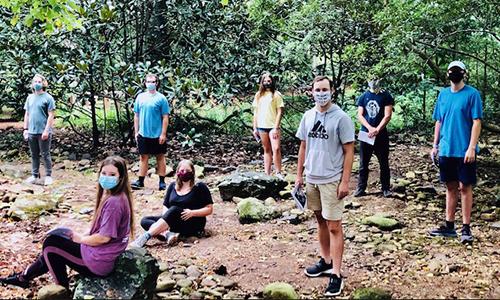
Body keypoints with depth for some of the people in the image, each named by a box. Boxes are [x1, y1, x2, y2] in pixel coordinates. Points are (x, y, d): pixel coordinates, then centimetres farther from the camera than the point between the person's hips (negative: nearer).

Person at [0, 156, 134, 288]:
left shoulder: (114, 202, -25)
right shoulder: (111, 195, 5)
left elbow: (104, 237, -25)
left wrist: (81, 239, -9)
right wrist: (83, 236, 4)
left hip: (99, 261, -9)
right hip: (101, 253, 9)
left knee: (50, 244, 5)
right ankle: (25, 276, 34)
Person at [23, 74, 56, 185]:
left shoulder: (48, 98, -5)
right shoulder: (30, 98, 11)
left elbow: (51, 115, -9)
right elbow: (27, 114, 15)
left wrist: (46, 130, -15)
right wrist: (25, 129, 8)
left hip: (43, 132, -5)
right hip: (31, 132, 5)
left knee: (45, 154, 1)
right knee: (34, 155, 12)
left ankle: (48, 176, 9)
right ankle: (34, 175, 21)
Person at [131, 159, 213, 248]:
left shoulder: (200, 187, 0)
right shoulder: (173, 186, 14)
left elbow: (209, 209, -3)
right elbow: (165, 206, 13)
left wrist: (192, 213, -19)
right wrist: (165, 215, -11)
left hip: (194, 224, -6)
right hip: (173, 222, 6)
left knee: (174, 210, -34)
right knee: (145, 221, -12)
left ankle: (147, 236, -43)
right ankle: (167, 234, -39)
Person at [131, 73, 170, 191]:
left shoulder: (161, 98, -5)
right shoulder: (140, 97, 6)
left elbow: (165, 117, -6)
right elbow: (136, 116, 11)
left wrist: (163, 134, -11)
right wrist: (136, 131, 6)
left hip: (157, 135, -3)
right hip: (143, 134, 3)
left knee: (160, 157, 8)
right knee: (144, 157, 9)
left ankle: (162, 182, 15)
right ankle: (140, 181, 15)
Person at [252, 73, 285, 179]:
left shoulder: (276, 94, 0)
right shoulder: (258, 95, 12)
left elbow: (280, 112, -4)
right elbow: (255, 112, 15)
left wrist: (276, 128, -12)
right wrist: (255, 128, 9)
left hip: (273, 126, -4)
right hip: (262, 127, 4)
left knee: (276, 149, -14)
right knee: (267, 150, 10)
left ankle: (278, 173, -3)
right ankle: (267, 174, 12)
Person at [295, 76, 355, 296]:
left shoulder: (341, 118, -10)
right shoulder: (308, 116, 6)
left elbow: (349, 151, -10)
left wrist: (345, 182, -14)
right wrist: (299, 175, 11)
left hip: (332, 180, -6)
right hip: (312, 178, 6)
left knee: (334, 226, -4)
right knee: (320, 220, 17)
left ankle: (336, 274, 1)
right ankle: (326, 261, 31)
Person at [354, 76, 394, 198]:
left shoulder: (386, 96, -1)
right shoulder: (364, 96, 7)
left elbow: (387, 115, -8)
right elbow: (360, 115, 1)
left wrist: (377, 130, -19)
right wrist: (370, 128, -14)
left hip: (381, 135, -2)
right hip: (365, 134, 2)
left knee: (384, 163, 5)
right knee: (363, 164, 7)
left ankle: (386, 189, 13)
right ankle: (361, 188, 14)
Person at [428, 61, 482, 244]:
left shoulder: (472, 94, -6)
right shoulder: (443, 94, 9)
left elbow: (477, 122, -10)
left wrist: (471, 148, -17)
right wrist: (435, 145, 9)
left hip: (464, 151, -5)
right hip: (446, 151, 5)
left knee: (465, 188, 1)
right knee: (451, 187, 12)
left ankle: (466, 228, 8)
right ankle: (449, 225, 19)